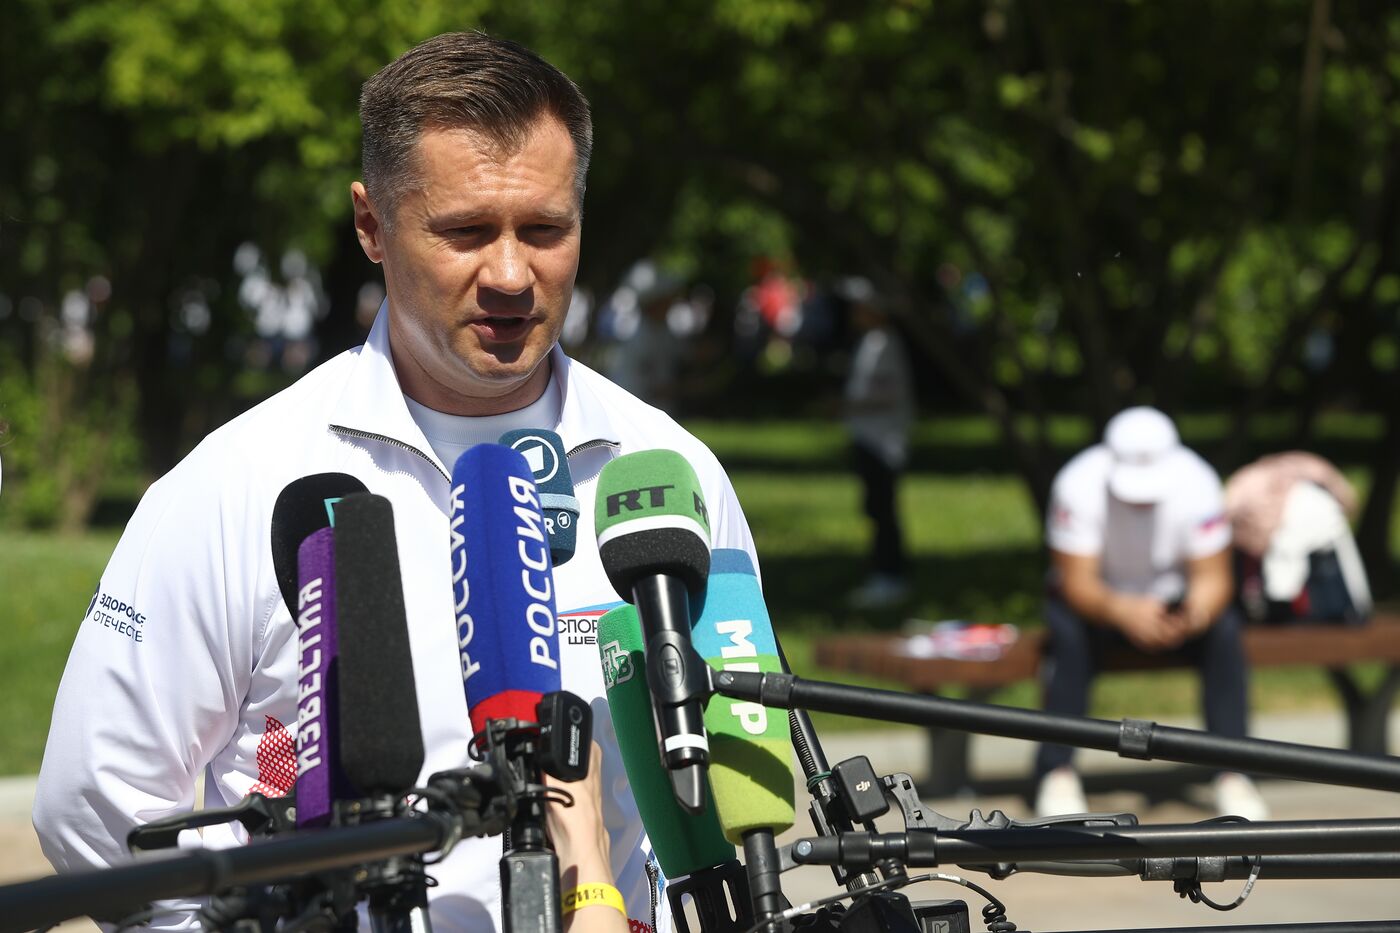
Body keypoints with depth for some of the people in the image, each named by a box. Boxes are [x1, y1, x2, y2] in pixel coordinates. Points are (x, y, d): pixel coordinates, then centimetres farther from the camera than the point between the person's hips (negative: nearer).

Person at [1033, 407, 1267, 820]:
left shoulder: (1195, 482, -23)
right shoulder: (1079, 485, -27)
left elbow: (1212, 577, -19)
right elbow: (1076, 582, -28)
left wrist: (1195, 615, -43)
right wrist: (1123, 612, -50)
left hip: (1173, 596, 1)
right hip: (1102, 600, -1)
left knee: (1224, 630, -28)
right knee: (1069, 631, -33)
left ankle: (1232, 773, -21)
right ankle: (1057, 774, -24)